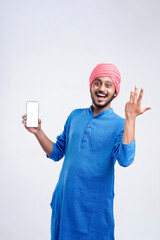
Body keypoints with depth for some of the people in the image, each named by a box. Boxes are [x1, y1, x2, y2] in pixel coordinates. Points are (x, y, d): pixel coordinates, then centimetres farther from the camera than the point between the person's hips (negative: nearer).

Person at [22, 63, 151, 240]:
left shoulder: (120, 124, -7)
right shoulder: (75, 115, 6)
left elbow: (125, 160, -25)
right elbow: (56, 153, 9)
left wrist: (130, 118, -28)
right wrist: (38, 132, -5)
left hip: (95, 206, -4)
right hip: (64, 199, 4)